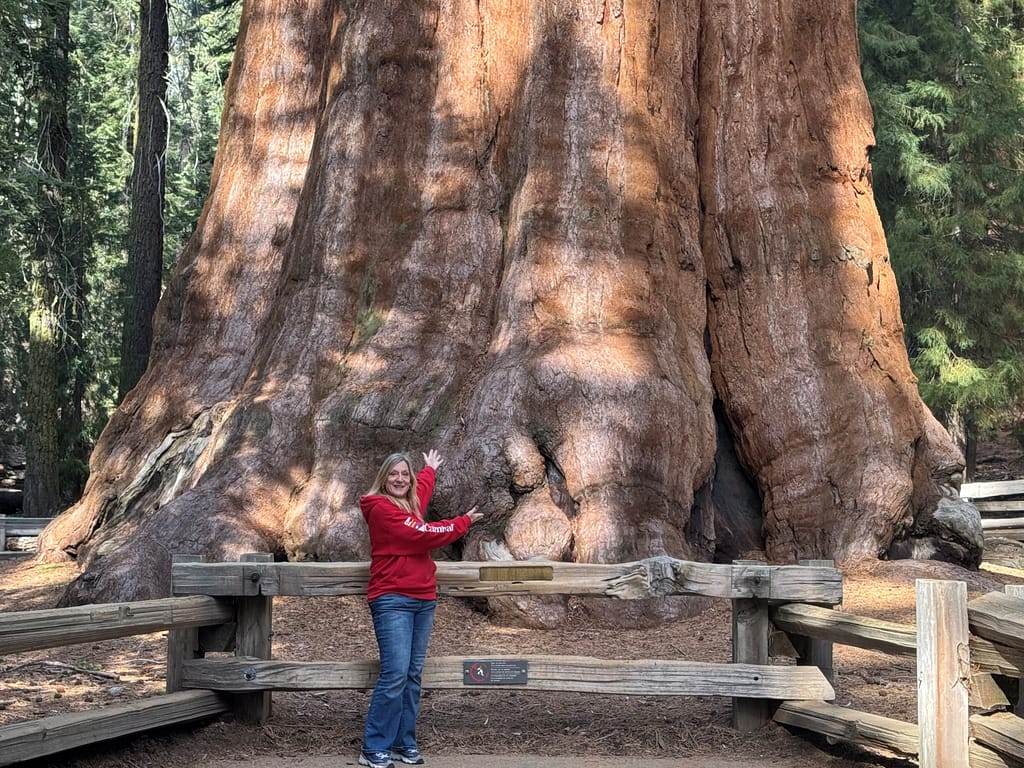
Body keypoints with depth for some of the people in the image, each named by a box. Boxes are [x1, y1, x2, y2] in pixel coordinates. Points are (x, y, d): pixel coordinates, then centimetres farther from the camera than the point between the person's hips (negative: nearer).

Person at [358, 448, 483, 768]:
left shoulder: (409, 503, 16)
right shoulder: (381, 508, -9)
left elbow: (421, 488, 41)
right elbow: (423, 534, -14)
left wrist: (430, 469, 60)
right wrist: (463, 523, -1)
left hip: (423, 600, 8)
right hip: (393, 601, -8)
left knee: (413, 674, 6)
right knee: (395, 673, -14)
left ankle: (404, 742, 12)